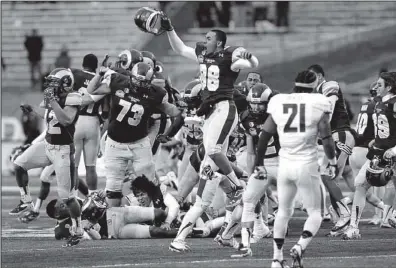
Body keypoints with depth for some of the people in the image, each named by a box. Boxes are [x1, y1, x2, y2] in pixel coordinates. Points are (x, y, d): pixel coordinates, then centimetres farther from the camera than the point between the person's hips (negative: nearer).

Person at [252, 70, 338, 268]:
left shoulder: (278, 103, 3)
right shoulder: (318, 104, -5)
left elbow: (265, 136, 6)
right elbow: (326, 138, -3)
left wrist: (259, 164, 16)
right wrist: (332, 162, 13)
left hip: (285, 164, 3)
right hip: (307, 164, -3)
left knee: (283, 211, 21)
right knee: (314, 213, 10)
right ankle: (300, 247, -16)